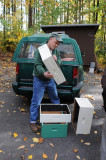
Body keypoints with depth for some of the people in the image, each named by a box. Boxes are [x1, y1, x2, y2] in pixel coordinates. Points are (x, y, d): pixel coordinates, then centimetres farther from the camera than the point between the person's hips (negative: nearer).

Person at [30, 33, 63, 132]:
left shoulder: (56, 52, 5)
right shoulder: (39, 50, -15)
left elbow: (60, 63, 4)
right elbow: (38, 65, -23)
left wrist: (56, 60, -19)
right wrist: (44, 73, -42)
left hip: (51, 79, 6)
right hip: (39, 80, -6)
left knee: (55, 99, 20)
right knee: (36, 102, 0)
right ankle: (33, 121, 17)